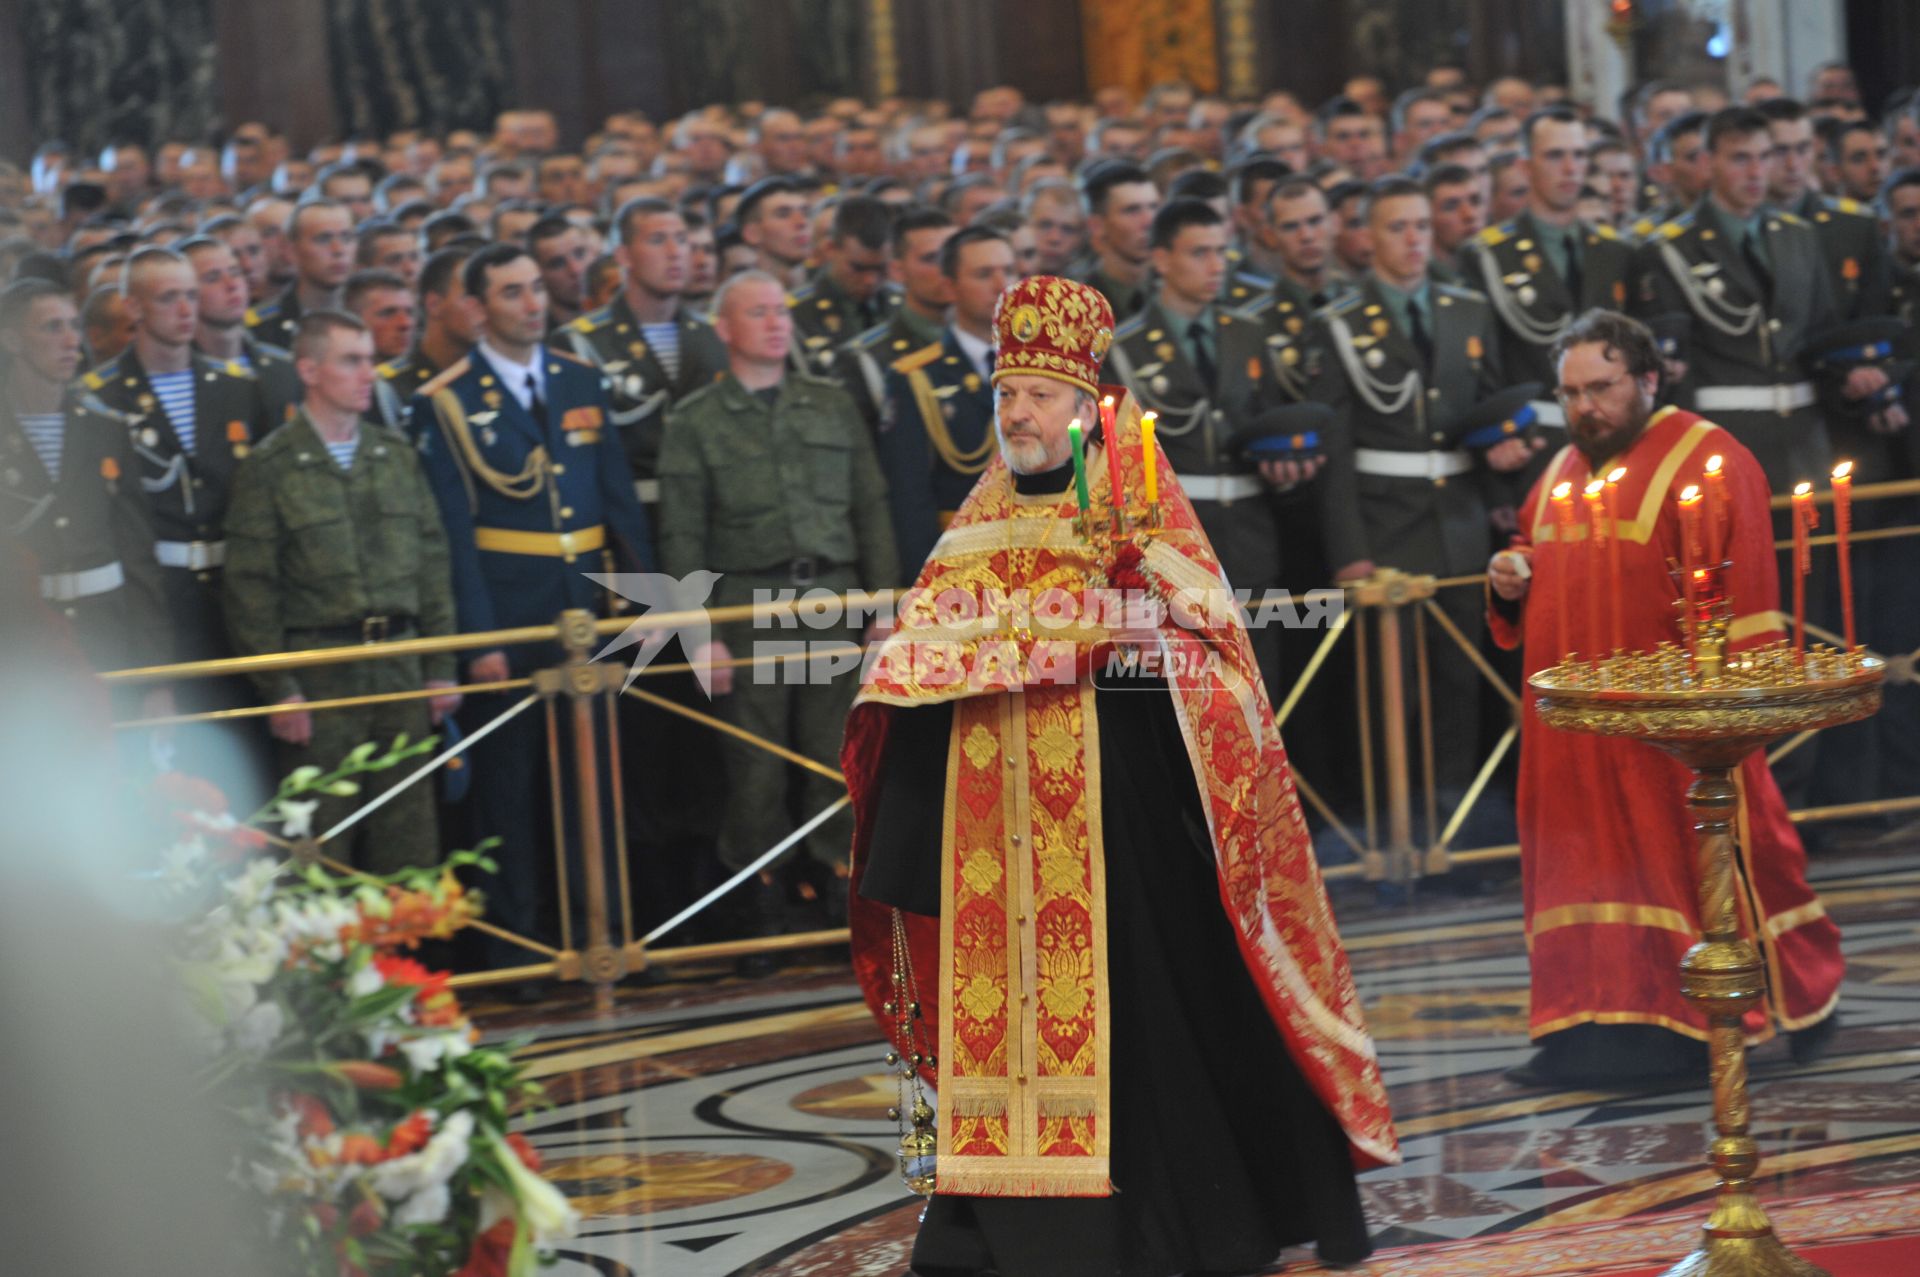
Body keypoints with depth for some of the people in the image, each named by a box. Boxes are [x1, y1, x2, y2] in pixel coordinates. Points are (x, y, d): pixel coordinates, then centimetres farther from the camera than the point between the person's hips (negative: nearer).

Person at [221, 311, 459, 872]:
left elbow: (431, 564, 14)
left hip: (400, 666, 4)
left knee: (410, 845, 6)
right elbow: (250, 589, -5)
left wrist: (441, 668, 9)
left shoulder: (396, 454, 12)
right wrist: (278, 692, -10)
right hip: (320, 672, -4)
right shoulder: (270, 467, -3)